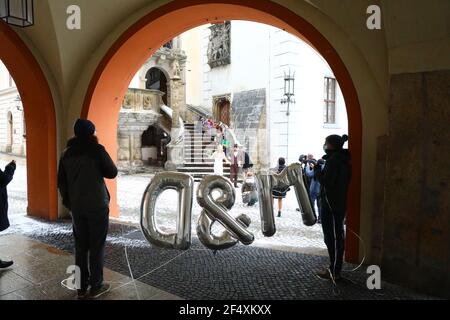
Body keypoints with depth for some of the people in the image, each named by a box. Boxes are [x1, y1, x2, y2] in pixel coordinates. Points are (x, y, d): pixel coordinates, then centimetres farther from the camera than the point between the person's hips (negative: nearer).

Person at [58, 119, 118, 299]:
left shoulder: (67, 154, 7)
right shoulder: (97, 150, -10)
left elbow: (61, 182, 11)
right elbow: (112, 173, -5)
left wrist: (68, 202, 20)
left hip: (77, 207, 5)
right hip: (97, 206, -5)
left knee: (80, 246, 11)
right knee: (97, 246, 3)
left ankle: (81, 287, 18)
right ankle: (96, 287, 10)